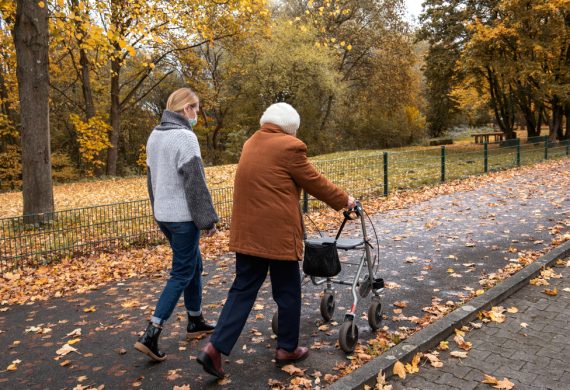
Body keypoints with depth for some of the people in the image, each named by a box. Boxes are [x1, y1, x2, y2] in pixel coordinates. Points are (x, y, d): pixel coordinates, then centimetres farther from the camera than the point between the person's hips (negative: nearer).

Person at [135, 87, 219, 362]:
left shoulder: (154, 136, 11)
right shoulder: (185, 137, -17)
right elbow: (196, 183, -19)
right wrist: (208, 219, -13)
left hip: (163, 214, 9)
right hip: (183, 216, -9)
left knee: (194, 266, 19)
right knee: (181, 274, 0)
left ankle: (196, 322, 30)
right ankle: (151, 335, 0)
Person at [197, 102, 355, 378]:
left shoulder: (251, 143, 14)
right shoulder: (289, 146, -11)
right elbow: (314, 182, -5)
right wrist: (343, 200, 11)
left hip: (246, 232, 7)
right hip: (278, 234, -7)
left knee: (243, 290, 13)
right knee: (287, 293, 11)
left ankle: (215, 348, 6)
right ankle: (286, 349, 25)